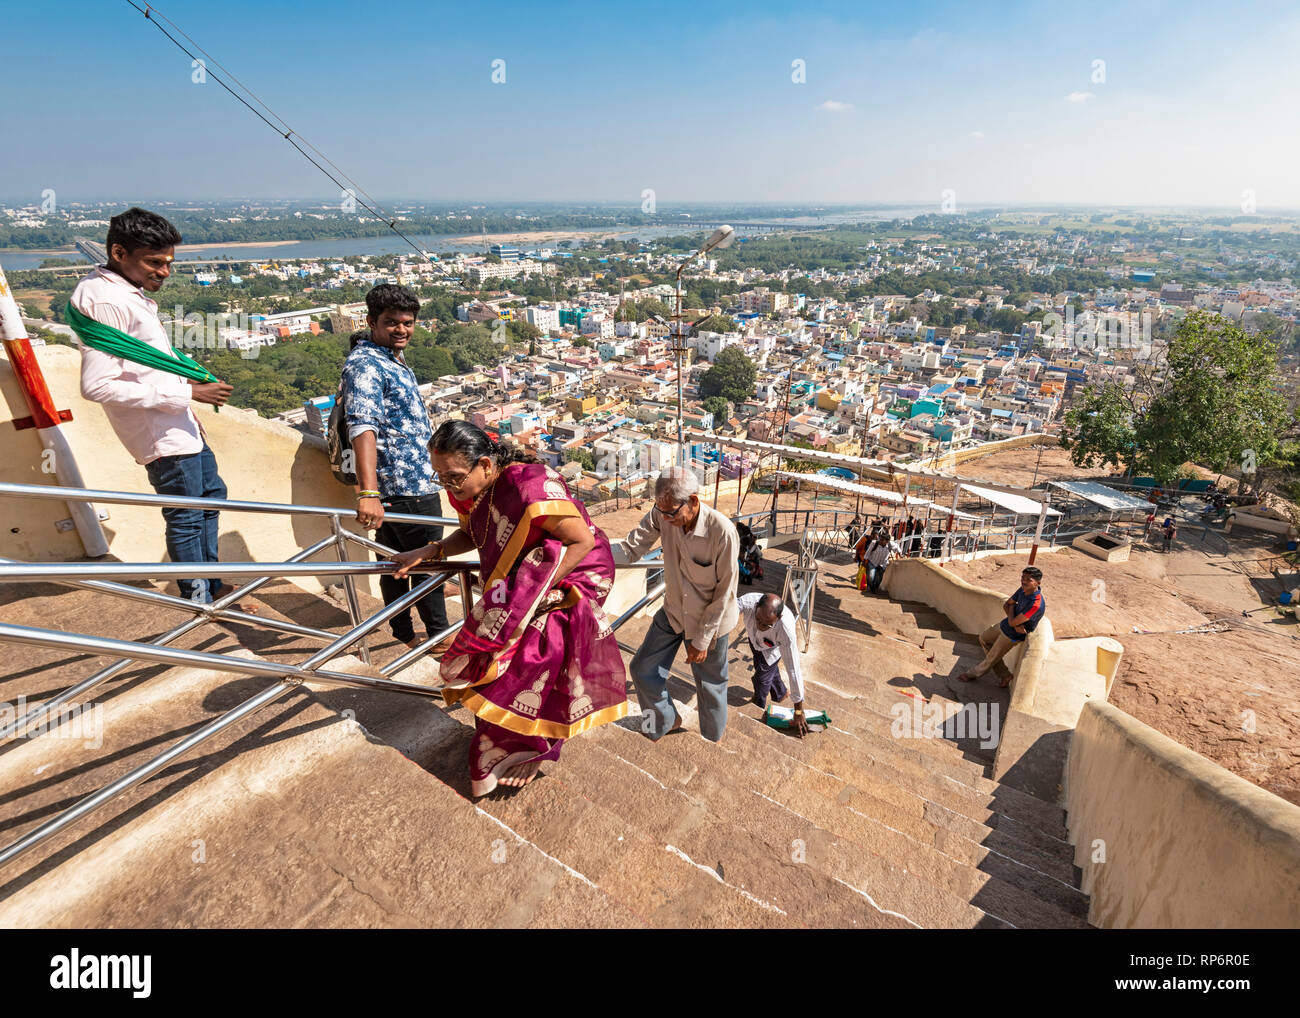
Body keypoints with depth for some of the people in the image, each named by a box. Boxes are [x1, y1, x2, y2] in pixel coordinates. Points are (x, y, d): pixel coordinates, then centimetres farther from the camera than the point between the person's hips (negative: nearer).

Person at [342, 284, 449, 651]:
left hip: (399, 485, 10)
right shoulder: (365, 364, -17)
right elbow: (362, 427, -31)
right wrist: (368, 492, -41)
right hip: (409, 487, -10)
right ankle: (438, 634, 19)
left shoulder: (392, 359, 15)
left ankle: (403, 632, 33)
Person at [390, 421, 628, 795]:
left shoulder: (530, 485, -34)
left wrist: (539, 589, -25)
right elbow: (472, 535, 13)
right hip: (512, 592, 8)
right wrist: (431, 550, -4)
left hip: (569, 580, -7)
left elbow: (584, 541, -25)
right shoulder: (469, 490, -8)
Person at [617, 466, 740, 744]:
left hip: (709, 620, -5)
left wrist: (702, 639, -15)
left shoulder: (722, 532, -32)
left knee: (710, 687, 15)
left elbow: (724, 593, -23)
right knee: (643, 669, 13)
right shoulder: (662, 515, -19)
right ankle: (666, 722, 42)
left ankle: (712, 743, 44)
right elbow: (631, 548, -15)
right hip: (672, 612, 5)